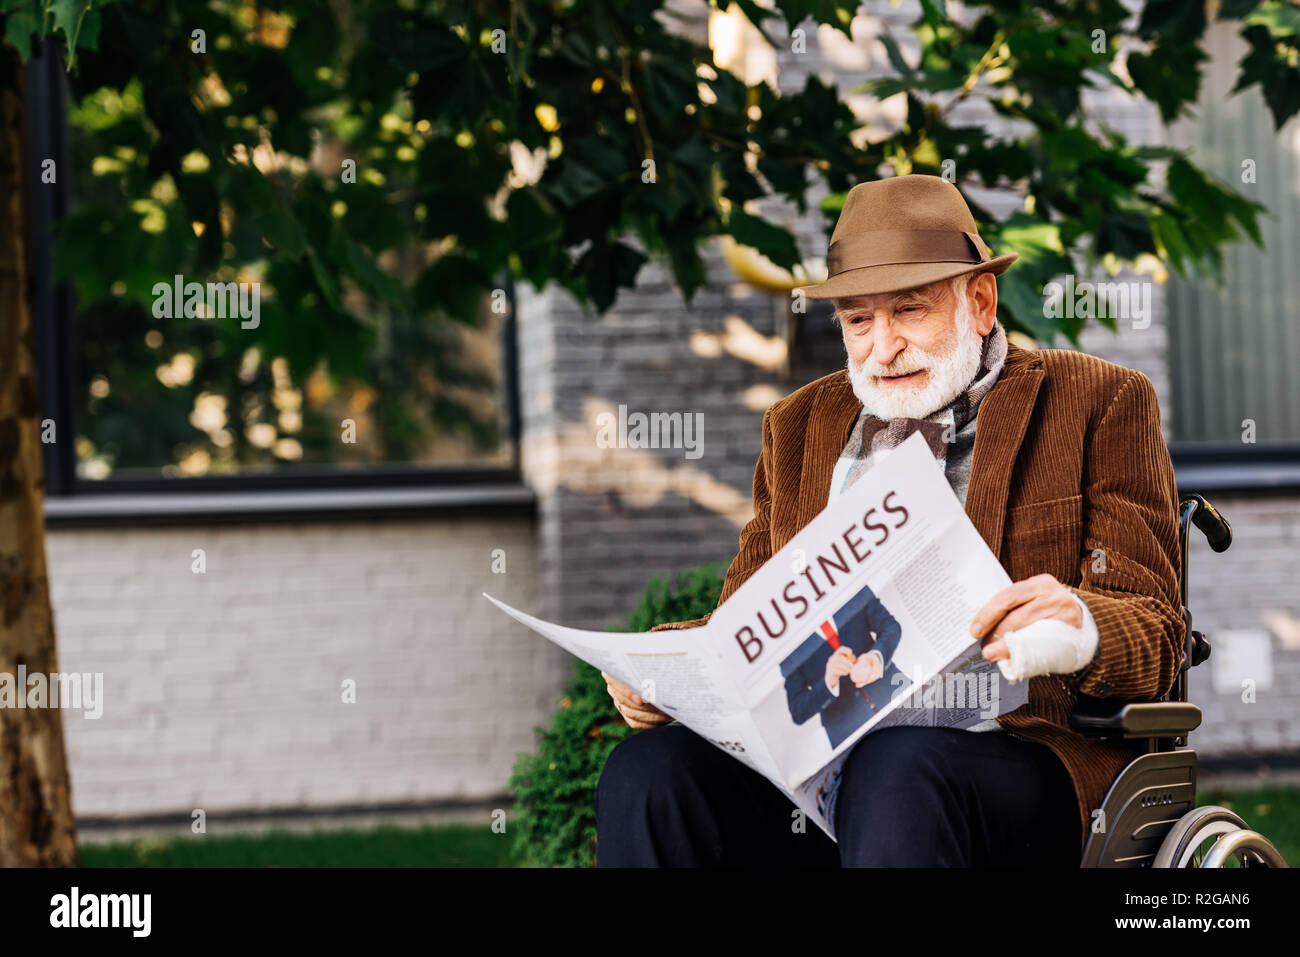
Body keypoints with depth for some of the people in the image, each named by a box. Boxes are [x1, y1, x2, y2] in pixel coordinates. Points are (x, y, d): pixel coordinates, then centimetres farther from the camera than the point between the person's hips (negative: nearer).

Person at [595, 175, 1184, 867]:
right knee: (645, 772, -27)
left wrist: (1080, 630, -22)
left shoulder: (1098, 402, 11)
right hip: (813, 753, 4)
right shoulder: (799, 426, 25)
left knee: (897, 771, -39)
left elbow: (1153, 634, 3)